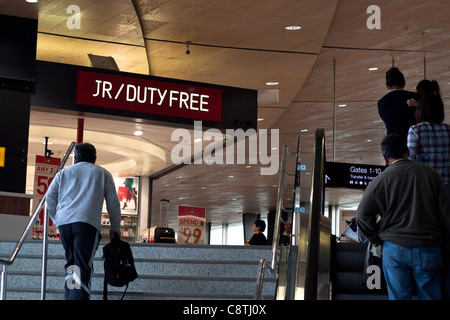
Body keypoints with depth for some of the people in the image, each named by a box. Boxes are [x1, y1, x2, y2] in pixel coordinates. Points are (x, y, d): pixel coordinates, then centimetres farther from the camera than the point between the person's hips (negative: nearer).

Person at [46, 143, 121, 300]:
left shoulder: (63, 173, 24)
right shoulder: (103, 173, 19)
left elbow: (50, 198, 15)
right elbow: (113, 202, 16)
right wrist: (115, 228, 24)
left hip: (64, 222, 3)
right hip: (87, 222, -3)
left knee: (71, 262, 15)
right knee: (83, 265, -11)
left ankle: (69, 296, 9)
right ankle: (78, 297, -28)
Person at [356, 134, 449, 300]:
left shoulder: (379, 181, -2)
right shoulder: (431, 174, 1)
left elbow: (363, 217, -1)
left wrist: (378, 241, 12)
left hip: (394, 250, -1)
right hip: (429, 249, 1)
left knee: (398, 296, 8)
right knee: (431, 296, 9)